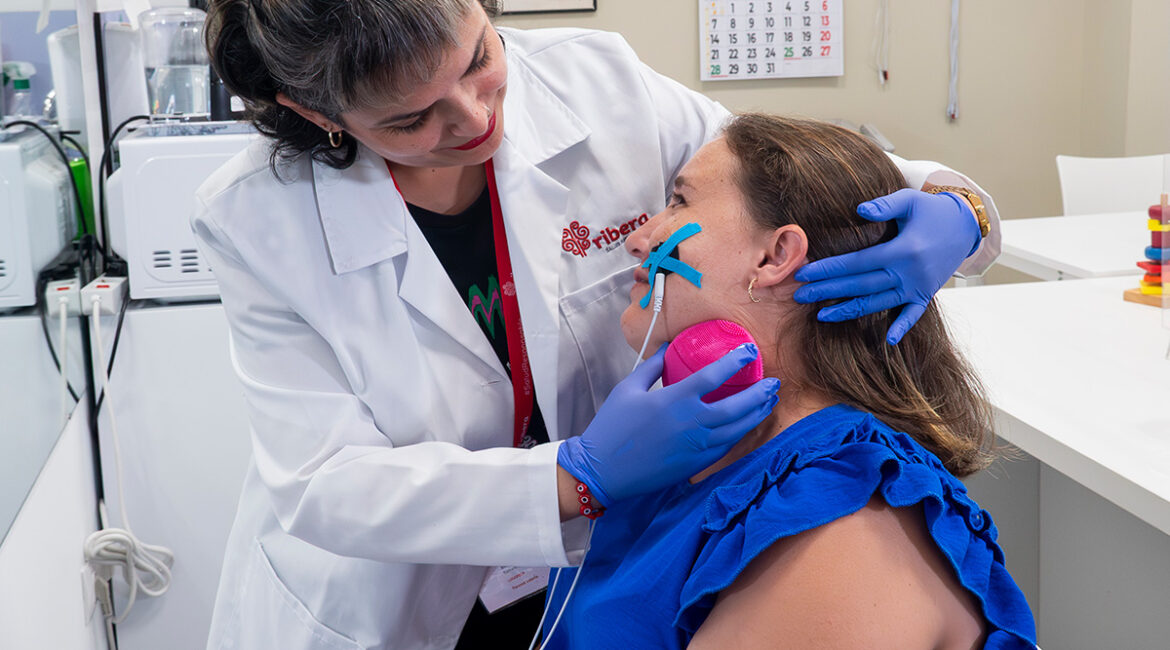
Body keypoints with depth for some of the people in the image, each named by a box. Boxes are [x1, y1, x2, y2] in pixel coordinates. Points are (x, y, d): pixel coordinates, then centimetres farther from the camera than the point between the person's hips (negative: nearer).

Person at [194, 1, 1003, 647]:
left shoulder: (597, 82, -17)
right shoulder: (256, 219, -21)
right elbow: (323, 486, -23)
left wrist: (953, 210, -28)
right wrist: (580, 478, -37)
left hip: (593, 576, 3)